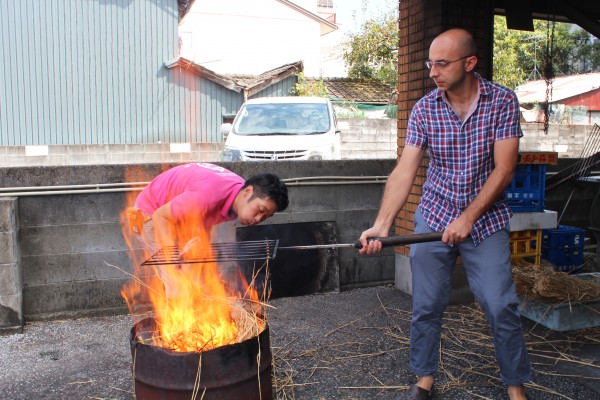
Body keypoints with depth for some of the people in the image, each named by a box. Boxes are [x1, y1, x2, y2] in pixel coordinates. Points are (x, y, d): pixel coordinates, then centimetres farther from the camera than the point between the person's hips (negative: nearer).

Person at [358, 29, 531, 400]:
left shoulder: (502, 101, -8)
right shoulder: (424, 109, -5)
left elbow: (504, 169, -12)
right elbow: (405, 171, -11)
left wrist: (468, 219, -19)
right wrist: (381, 226, -21)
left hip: (486, 217, -1)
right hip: (434, 216, 2)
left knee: (502, 307, 0)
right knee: (426, 306, 6)